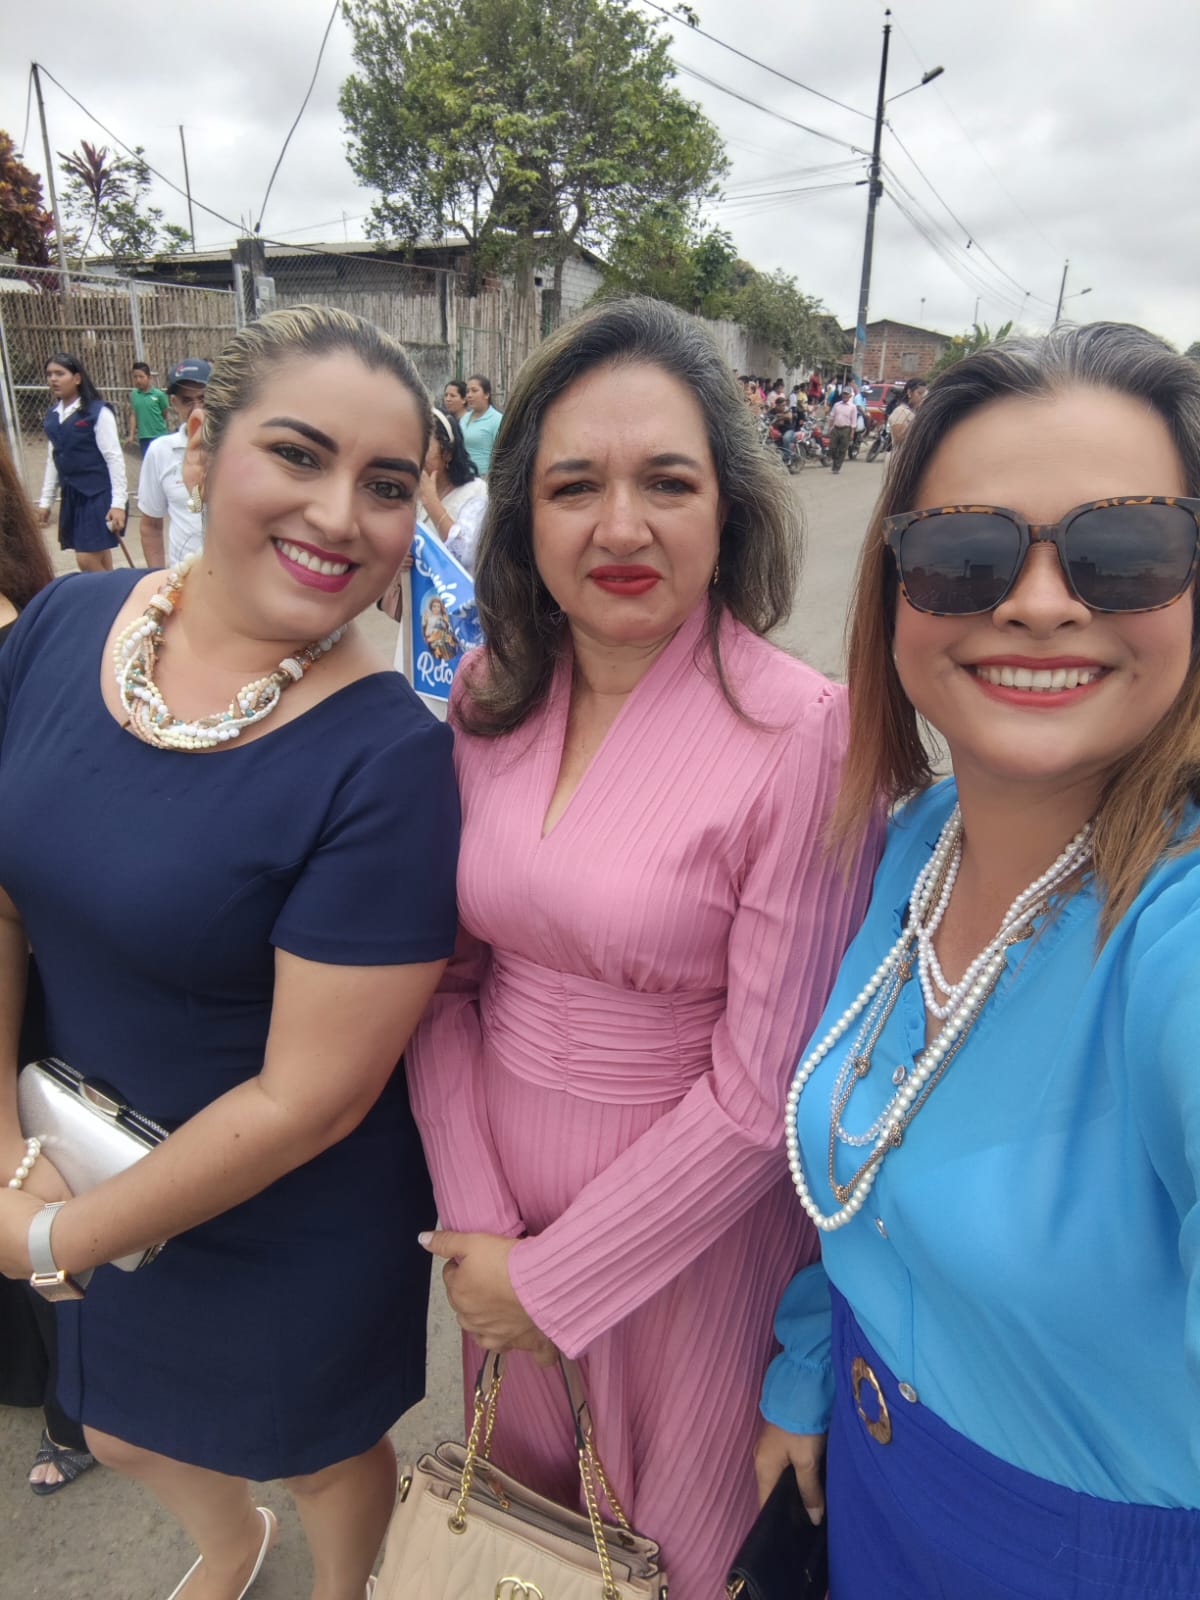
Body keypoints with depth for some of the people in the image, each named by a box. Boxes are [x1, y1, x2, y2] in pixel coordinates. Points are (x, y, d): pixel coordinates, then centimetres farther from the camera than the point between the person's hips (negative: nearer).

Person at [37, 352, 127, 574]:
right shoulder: (52, 415, 10)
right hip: (72, 495, 6)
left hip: (99, 494, -6)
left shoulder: (98, 411, -9)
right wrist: (45, 501, 15)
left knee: (87, 560, -12)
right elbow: (53, 459, 17)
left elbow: (114, 458, -11)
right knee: (98, 559, 9)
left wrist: (118, 503, -16)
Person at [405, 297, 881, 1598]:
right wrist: (478, 1219, -8)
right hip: (500, 1194, 5)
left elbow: (766, 1088, -20)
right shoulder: (487, 699, -6)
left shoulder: (805, 734, -22)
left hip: (691, 1222, -4)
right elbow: (444, 977, -1)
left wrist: (554, 1280, -13)